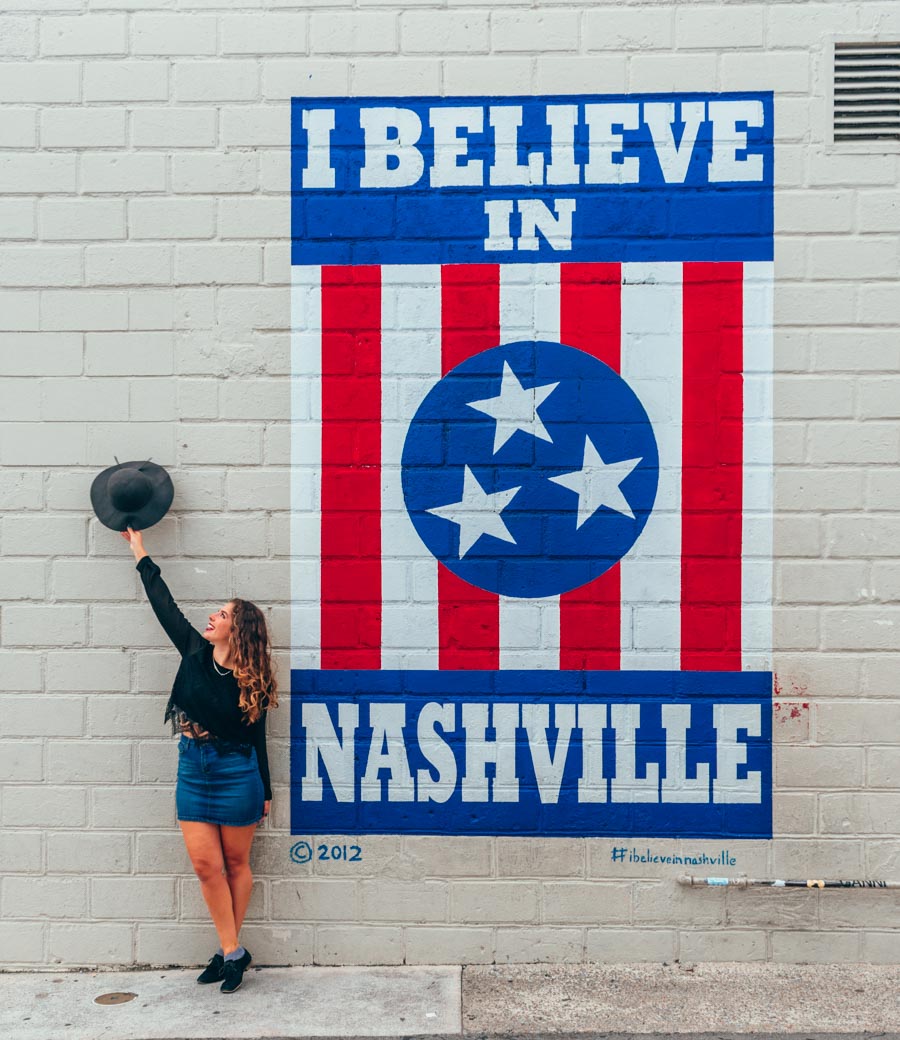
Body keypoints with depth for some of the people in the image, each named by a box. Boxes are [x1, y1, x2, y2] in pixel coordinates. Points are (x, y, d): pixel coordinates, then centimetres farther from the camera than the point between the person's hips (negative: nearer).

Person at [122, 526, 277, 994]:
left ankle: (229, 948, 20)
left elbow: (256, 738, -1)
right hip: (193, 770, 4)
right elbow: (164, 605, 6)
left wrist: (265, 793, 5)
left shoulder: (251, 681, -9)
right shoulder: (195, 652, 1)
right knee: (205, 864, 2)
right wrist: (141, 555, 11)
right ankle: (232, 951, 13)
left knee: (235, 863, 7)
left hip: (236, 773, -4)